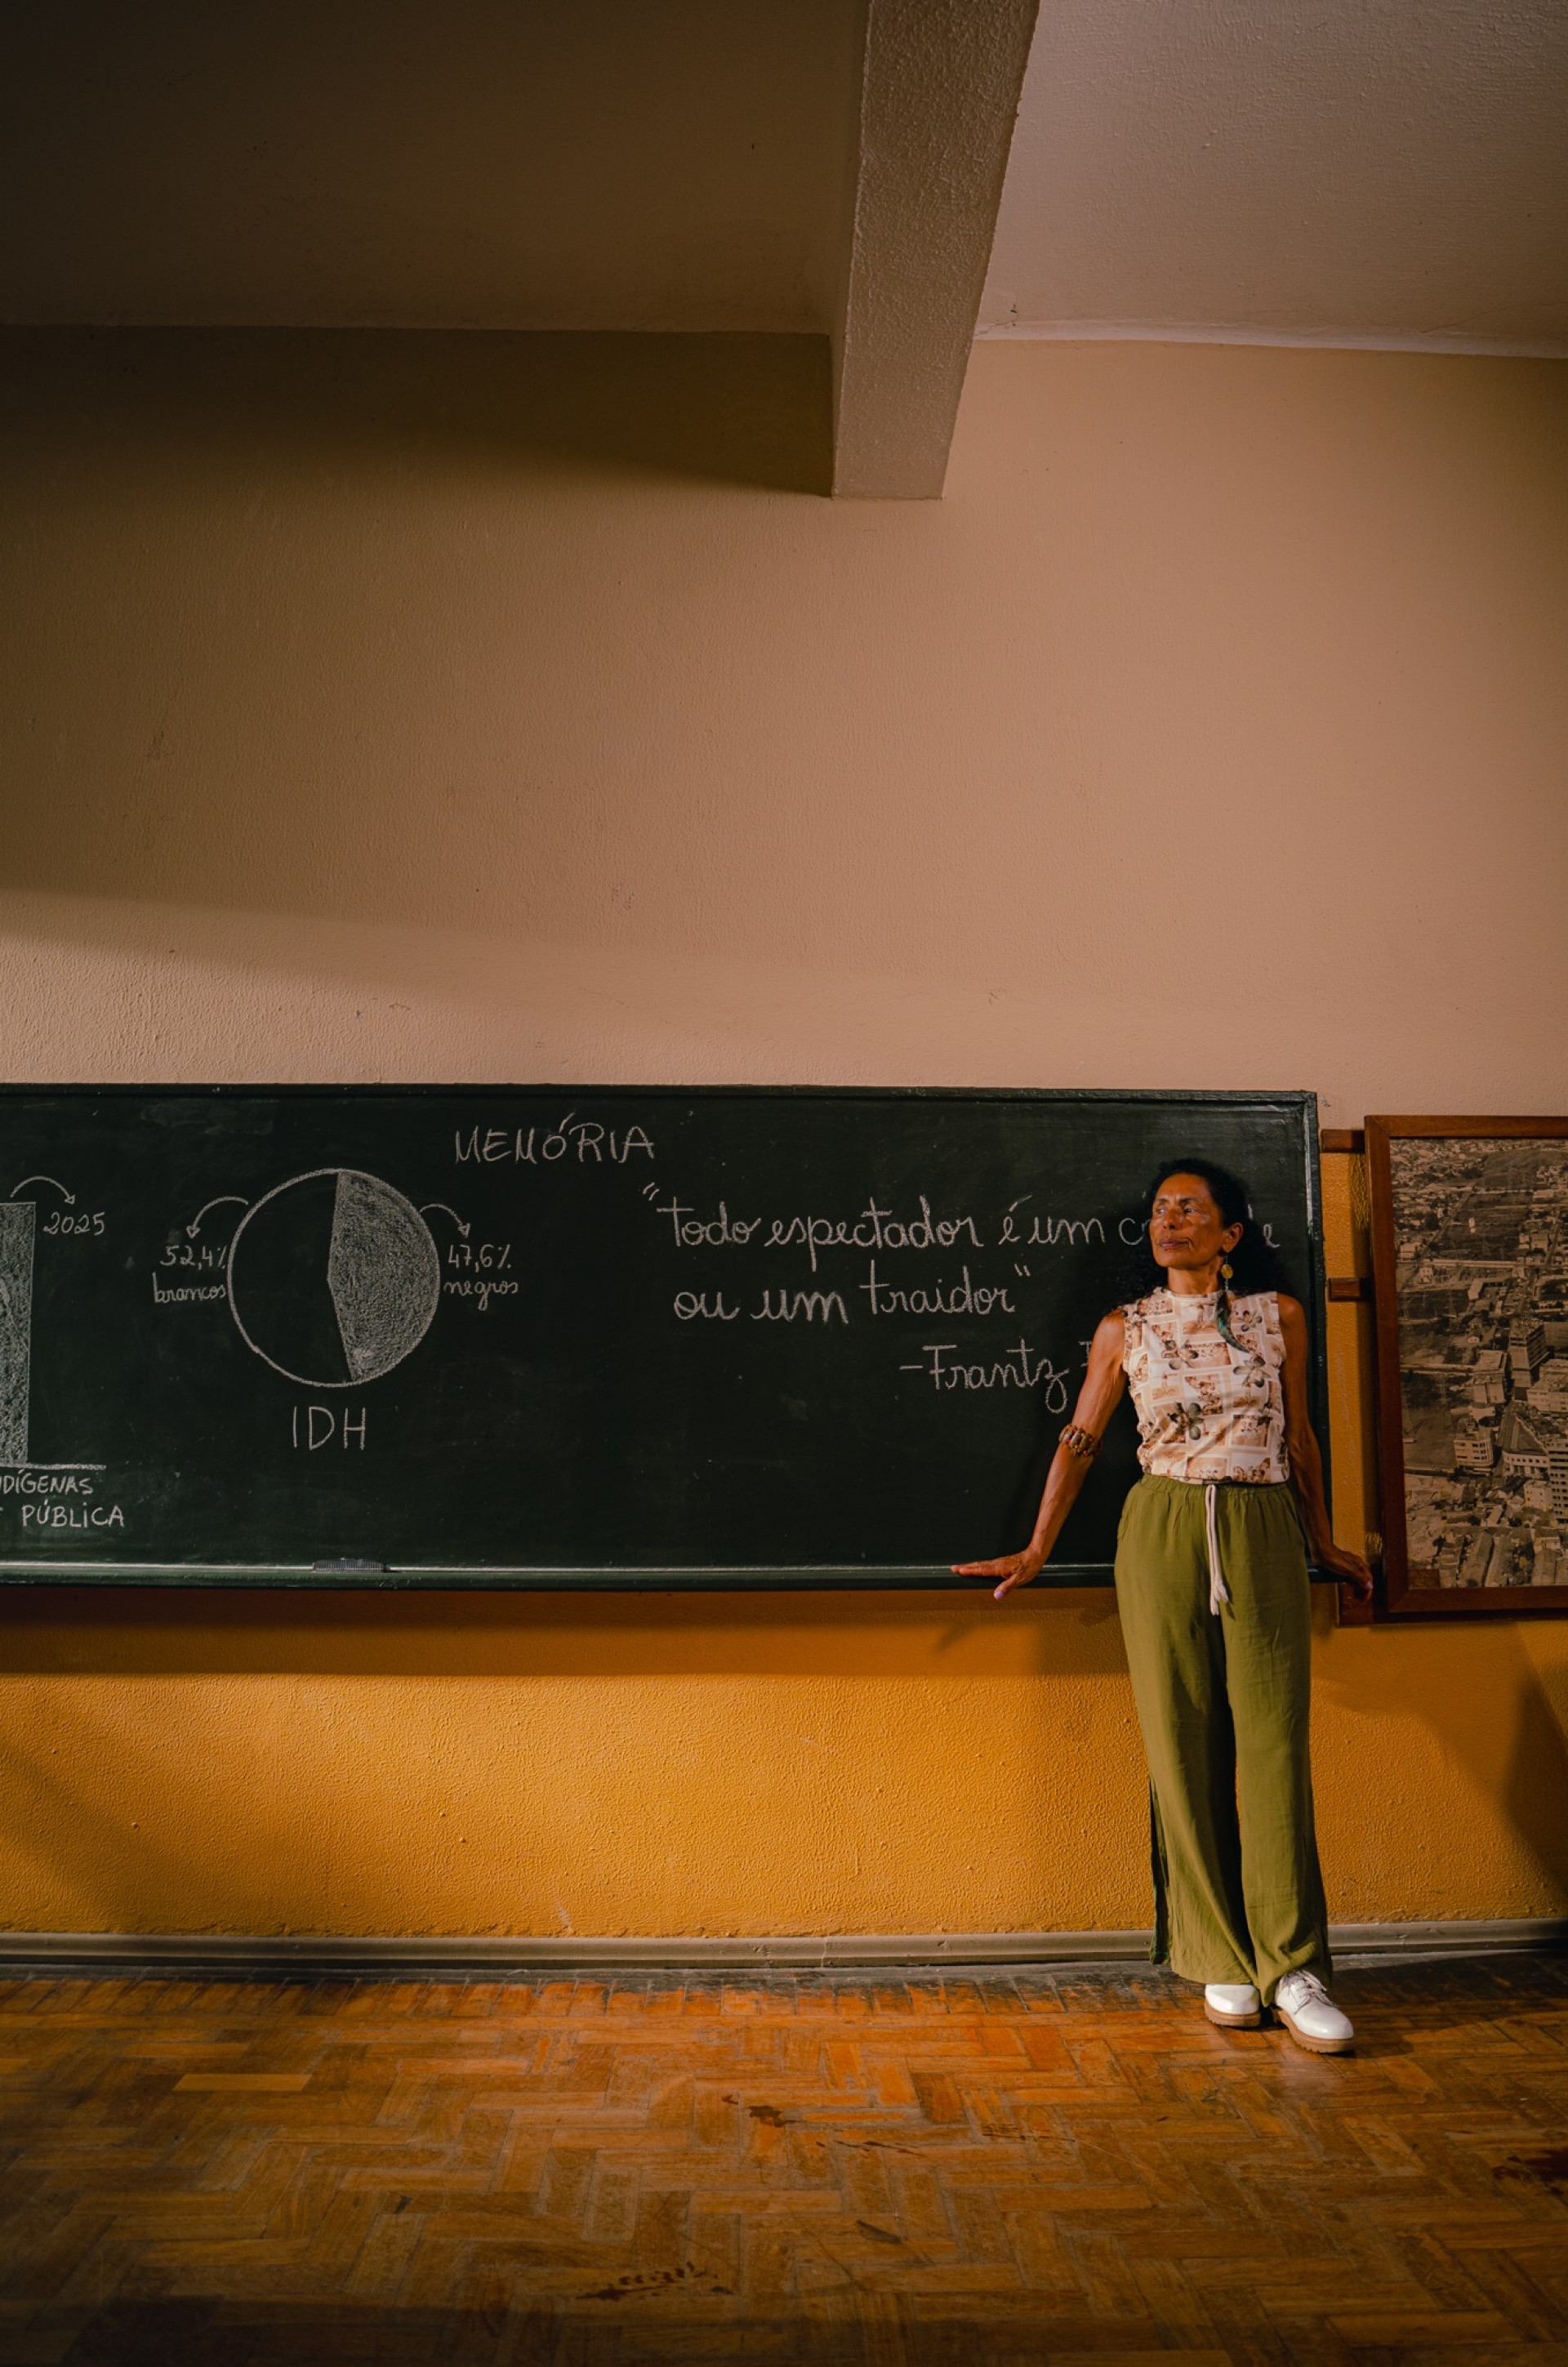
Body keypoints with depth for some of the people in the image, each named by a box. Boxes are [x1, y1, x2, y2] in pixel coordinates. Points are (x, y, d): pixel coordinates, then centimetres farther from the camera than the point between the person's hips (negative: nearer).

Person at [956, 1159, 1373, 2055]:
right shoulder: (1126, 1328, 7)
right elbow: (1080, 1440, 10)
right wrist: (1036, 1552, 9)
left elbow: (1299, 1436, 16)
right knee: (1186, 1746, 1)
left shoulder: (1280, 1315, 7)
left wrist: (1324, 1544, 22)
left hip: (1263, 1535, 0)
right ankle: (1224, 1962, 12)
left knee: (1275, 1741, -4)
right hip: (1164, 1534, 0)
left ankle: (1293, 1966, 6)